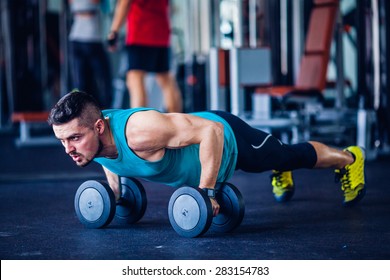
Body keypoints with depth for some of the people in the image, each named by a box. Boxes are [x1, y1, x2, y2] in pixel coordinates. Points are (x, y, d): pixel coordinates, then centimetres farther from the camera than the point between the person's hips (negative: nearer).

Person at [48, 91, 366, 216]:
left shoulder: (139, 131, -47)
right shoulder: (88, 135, -23)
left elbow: (210, 131, -42)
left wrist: (206, 192, -39)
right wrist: (114, 189, 0)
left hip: (225, 138, -6)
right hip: (198, 128, 6)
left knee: (292, 155, 21)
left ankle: (348, 158, 48)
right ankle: (282, 175, 71)